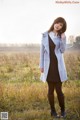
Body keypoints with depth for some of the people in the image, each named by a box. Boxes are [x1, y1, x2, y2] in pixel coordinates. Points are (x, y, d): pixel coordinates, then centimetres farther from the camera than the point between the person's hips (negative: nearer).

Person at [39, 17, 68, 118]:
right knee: (51, 89, 6)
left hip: (58, 65, 0)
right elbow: (42, 50, 5)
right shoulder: (45, 35, 3)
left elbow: (62, 50, -3)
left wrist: (63, 39, -16)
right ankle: (53, 110, 17)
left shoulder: (62, 36, 4)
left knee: (59, 89, -1)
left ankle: (63, 110, 15)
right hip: (48, 65, 1)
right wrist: (41, 65, 3)